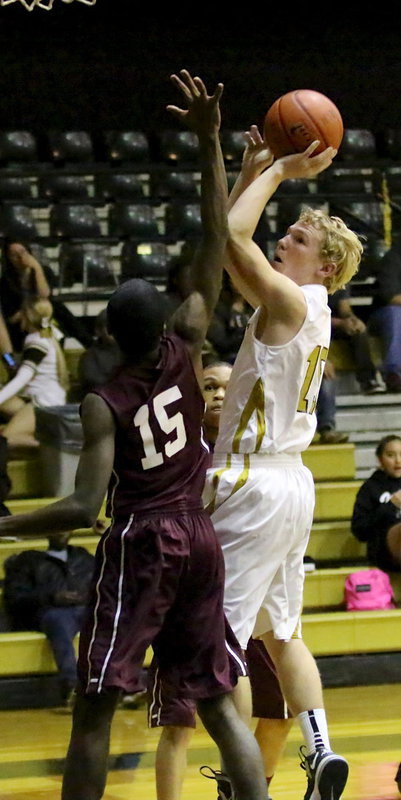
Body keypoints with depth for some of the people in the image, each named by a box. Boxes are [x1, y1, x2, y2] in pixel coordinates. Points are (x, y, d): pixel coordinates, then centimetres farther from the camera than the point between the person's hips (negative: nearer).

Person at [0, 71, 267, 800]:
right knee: (218, 702, 8)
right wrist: (208, 143, -5)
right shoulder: (185, 351, -3)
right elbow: (216, 244, -3)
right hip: (198, 540, 4)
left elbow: (84, 508, -19)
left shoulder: (103, 405, -12)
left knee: (93, 708, 2)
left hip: (137, 548, -4)